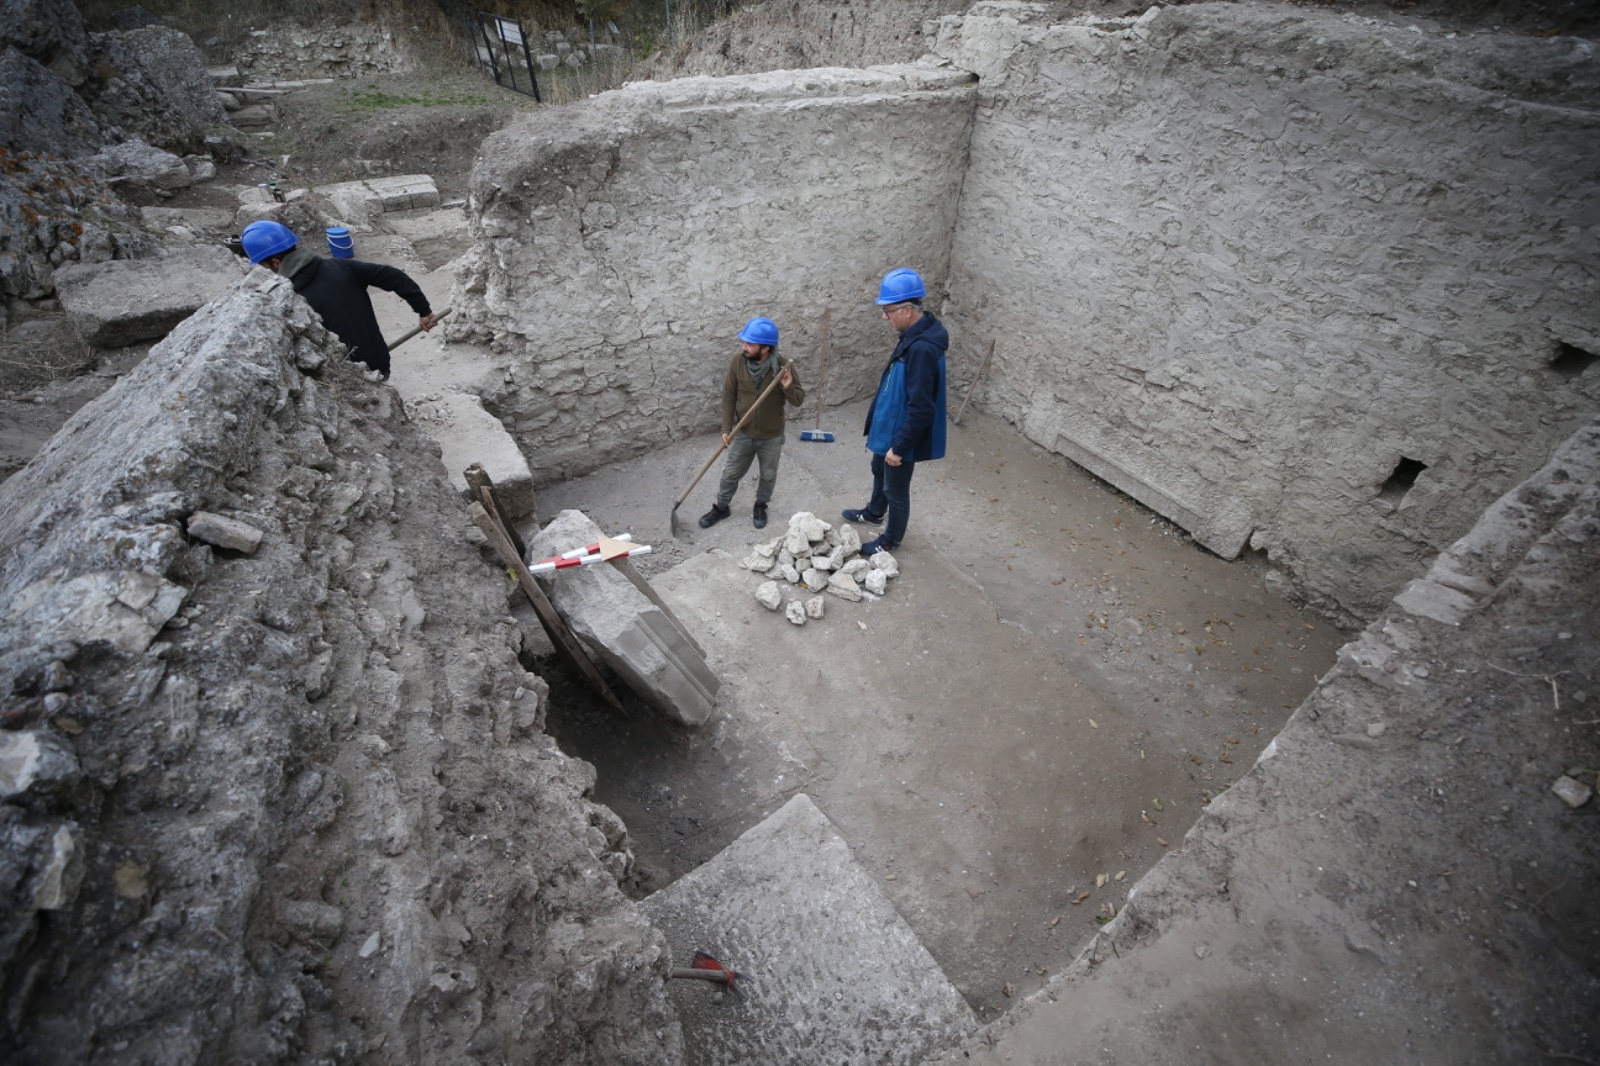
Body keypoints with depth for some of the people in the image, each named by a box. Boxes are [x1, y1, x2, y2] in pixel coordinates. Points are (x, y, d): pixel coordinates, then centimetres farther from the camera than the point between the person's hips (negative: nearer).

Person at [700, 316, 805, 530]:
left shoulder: (784, 366, -21)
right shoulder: (737, 361, -16)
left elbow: (799, 400, -12)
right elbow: (728, 396, -6)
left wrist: (788, 387, -34)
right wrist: (726, 429, -8)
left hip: (772, 436, -1)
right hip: (743, 433, 1)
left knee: (768, 475, 19)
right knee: (731, 473, 16)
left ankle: (760, 507, 45)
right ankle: (721, 507, 39)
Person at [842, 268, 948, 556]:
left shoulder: (923, 349, -32)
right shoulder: (914, 335, 0)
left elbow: (921, 408, -31)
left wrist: (899, 447, -24)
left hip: (901, 436, -10)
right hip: (889, 426, 10)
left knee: (896, 489, 11)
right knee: (879, 471, 30)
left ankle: (891, 539, 34)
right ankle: (874, 513, 56)